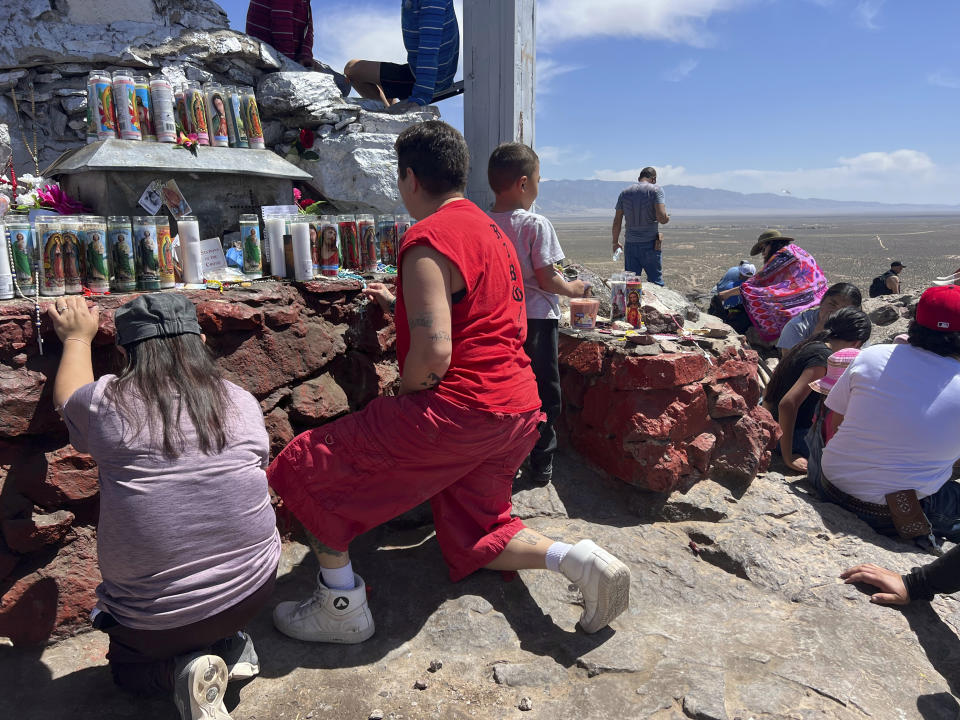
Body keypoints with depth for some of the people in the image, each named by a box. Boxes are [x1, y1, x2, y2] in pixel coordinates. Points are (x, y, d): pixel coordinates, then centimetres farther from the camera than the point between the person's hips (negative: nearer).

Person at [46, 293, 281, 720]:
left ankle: (179, 668, 0)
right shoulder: (243, 403, -7)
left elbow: (67, 399, 13)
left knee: (128, 667, 30)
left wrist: (77, 338, 29)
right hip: (252, 591, 3)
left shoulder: (106, 403, -12)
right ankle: (231, 644, 11)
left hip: (154, 618, -2)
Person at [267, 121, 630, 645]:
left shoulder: (428, 239, -13)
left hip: (458, 408, -10)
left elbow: (433, 353, -23)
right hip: (518, 410, 10)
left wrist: (401, 402, -4)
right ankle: (573, 558, 3)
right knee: (473, 538, 25)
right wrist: (399, 305, 34)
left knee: (303, 469, 2)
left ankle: (342, 607, 9)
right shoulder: (490, 229, 17)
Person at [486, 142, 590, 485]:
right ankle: (541, 463, 17)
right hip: (536, 318, -5)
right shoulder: (536, 225, -15)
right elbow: (546, 279, -14)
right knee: (543, 391, 9)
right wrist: (573, 289, 3)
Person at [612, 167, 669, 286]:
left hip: (630, 244, 3)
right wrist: (667, 218, 8)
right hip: (651, 244, -3)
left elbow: (617, 222, 8)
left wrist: (615, 242, 19)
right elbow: (662, 218, -14)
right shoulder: (656, 189, -3)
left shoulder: (625, 193, 8)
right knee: (656, 281, 5)